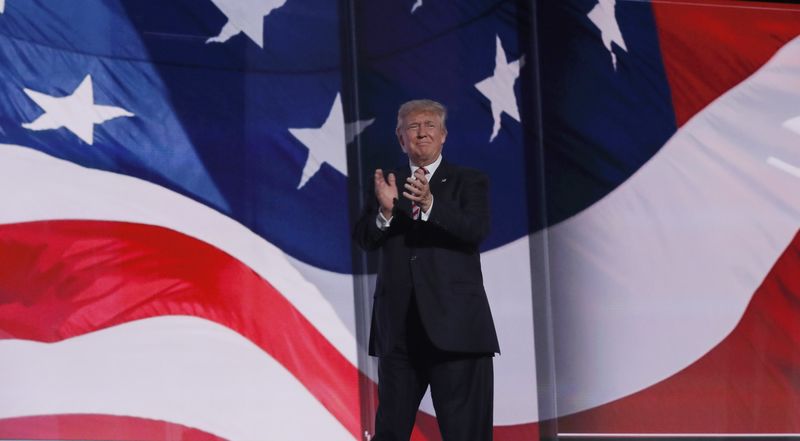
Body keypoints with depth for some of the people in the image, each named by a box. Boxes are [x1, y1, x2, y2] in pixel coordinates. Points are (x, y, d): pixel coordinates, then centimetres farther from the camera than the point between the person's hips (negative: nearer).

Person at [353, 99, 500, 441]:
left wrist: (430, 203, -28)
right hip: (399, 329, 3)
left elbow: (476, 231, -13)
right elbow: (364, 239, 1)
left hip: (456, 327, -3)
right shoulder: (387, 184, 12)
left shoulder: (469, 181, 4)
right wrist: (385, 210, -20)